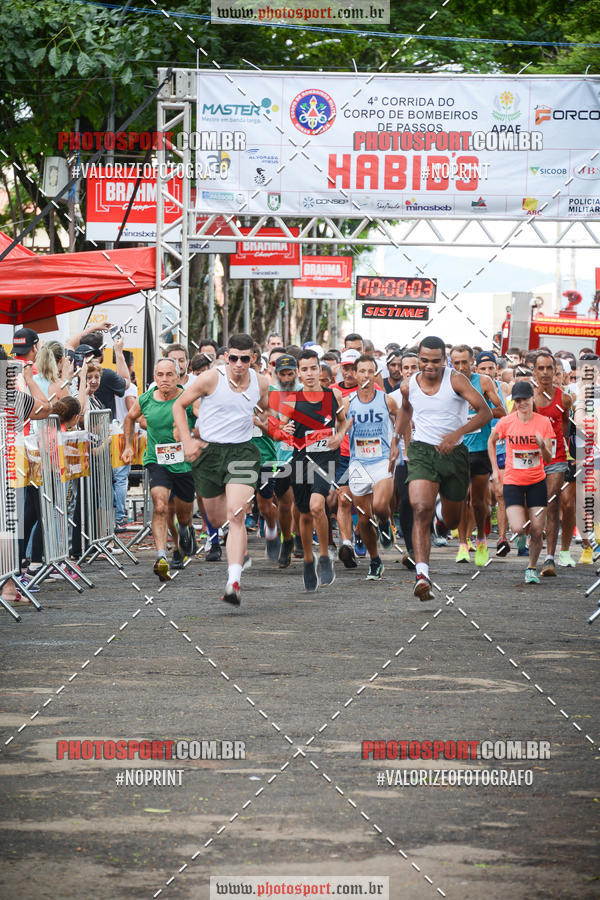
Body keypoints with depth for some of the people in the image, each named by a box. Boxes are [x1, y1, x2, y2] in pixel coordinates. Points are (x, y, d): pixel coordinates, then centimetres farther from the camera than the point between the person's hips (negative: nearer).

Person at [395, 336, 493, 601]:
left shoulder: (455, 380, -9)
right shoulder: (409, 386, 1)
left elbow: (485, 412, -13)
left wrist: (458, 433, -26)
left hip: (453, 452, 0)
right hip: (422, 451, 0)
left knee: (452, 520, 14)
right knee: (421, 510, -24)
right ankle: (422, 575, -34)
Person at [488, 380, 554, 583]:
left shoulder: (543, 422, -5)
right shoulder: (505, 423, -7)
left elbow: (548, 459, -6)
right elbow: (491, 441, 14)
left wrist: (542, 446, -28)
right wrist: (495, 469, 9)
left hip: (537, 482, 1)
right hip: (512, 481, -1)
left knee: (537, 531, -2)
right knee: (518, 529, -16)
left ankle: (531, 569, 19)